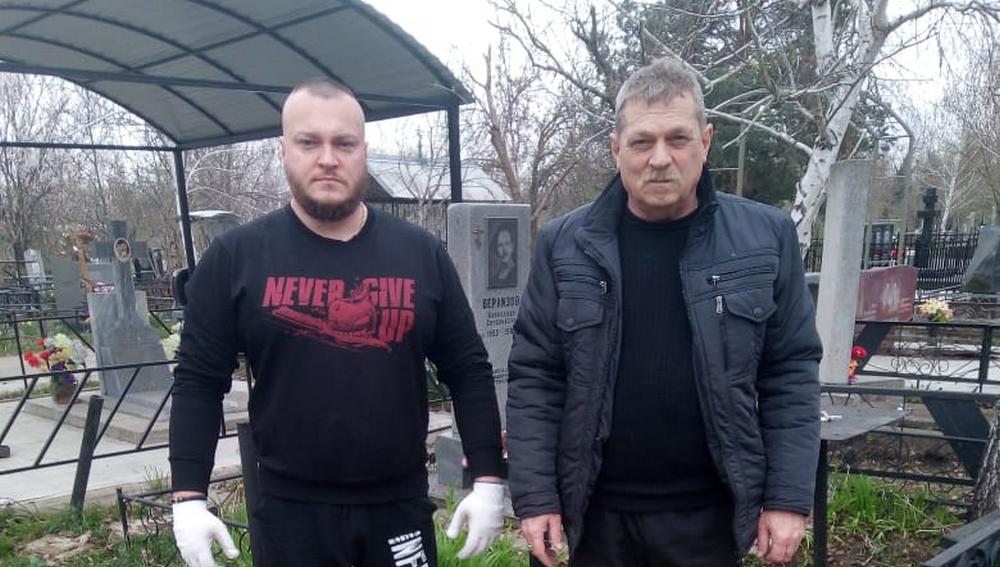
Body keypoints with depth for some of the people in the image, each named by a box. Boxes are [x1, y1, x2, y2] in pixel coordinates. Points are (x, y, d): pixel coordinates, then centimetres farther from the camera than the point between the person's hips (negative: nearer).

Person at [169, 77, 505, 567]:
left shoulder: (422, 253, -1)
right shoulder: (236, 256, -4)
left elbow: (469, 371, 2)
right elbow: (198, 382, 0)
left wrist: (487, 479, -1)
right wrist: (188, 498, -5)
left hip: (402, 505, 2)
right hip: (290, 510, -1)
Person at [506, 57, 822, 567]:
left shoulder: (766, 239, -5)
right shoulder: (565, 244, -5)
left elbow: (791, 373, -1)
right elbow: (534, 377, -3)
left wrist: (789, 497, -4)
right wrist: (535, 497, -6)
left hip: (709, 512, 0)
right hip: (597, 512, 1)